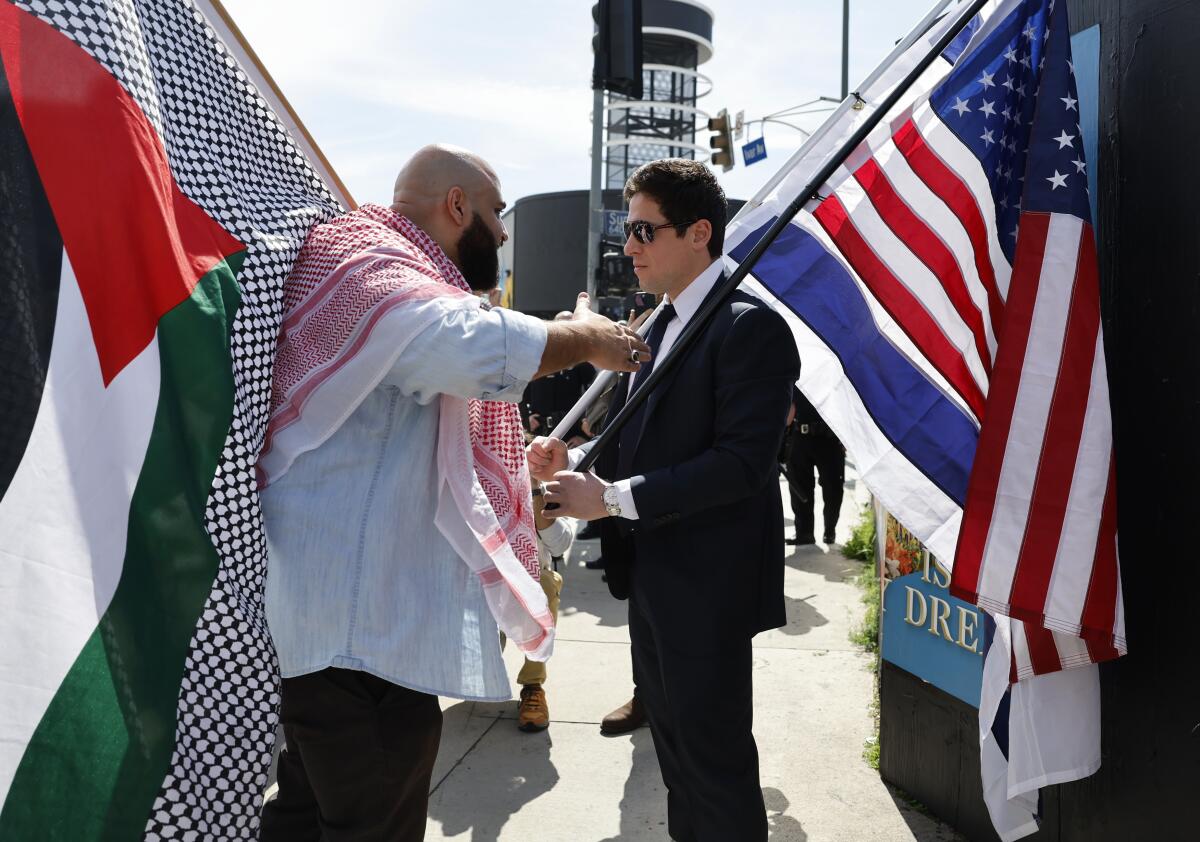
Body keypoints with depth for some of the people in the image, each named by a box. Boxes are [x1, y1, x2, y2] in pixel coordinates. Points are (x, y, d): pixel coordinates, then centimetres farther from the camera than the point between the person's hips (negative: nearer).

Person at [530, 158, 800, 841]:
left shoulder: (750, 326, -16)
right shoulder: (660, 327, 12)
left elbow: (744, 461, -24)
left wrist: (613, 498, -24)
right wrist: (574, 456, -4)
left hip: (707, 586, -9)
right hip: (653, 578, 9)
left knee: (714, 758, 6)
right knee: (674, 743, 23)